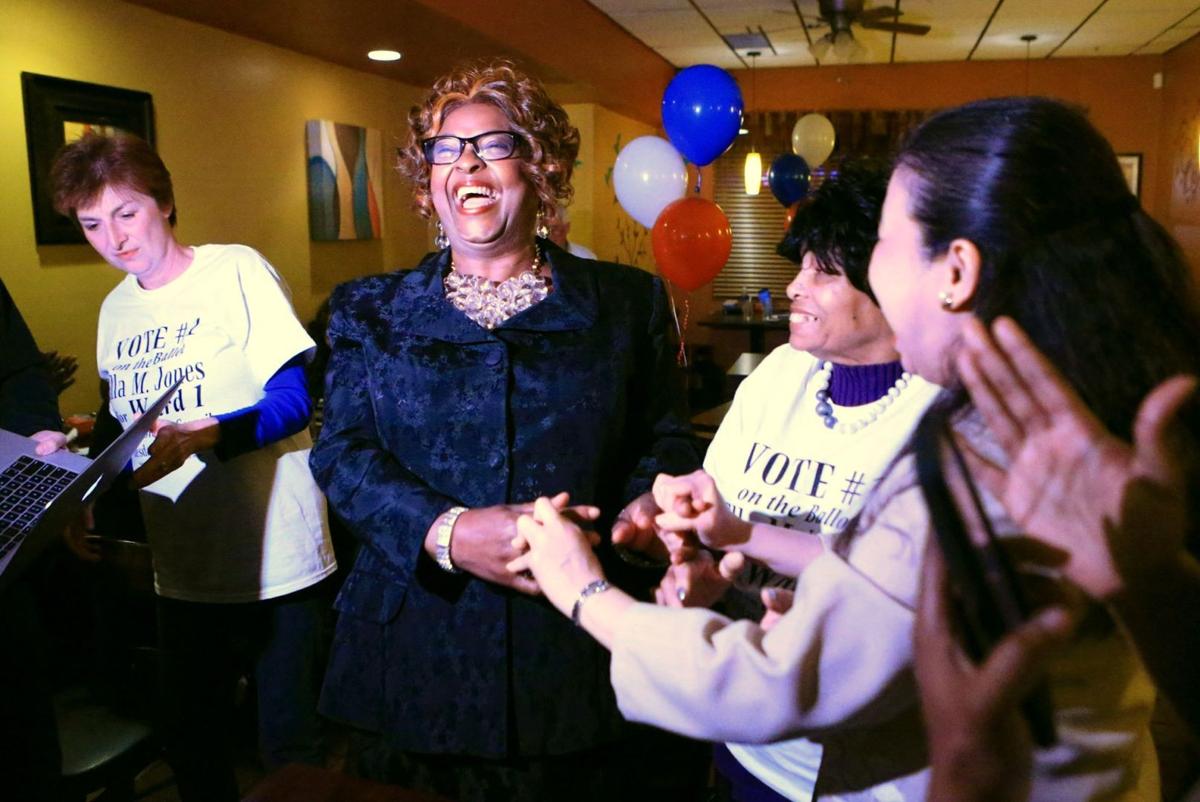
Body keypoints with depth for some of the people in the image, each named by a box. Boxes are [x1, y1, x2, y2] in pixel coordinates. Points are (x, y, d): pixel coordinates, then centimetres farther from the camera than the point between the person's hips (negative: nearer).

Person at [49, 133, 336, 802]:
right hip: (183, 569, 6)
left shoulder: (236, 270, -9)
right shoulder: (116, 309, 12)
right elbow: (128, 433, 19)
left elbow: (296, 397, -17)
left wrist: (201, 437, -32)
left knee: (291, 747, 5)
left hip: (274, 563, -6)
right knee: (191, 746, 18)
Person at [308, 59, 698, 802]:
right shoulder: (372, 310, 8)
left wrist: (647, 503, -19)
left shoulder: (629, 302, 5)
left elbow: (667, 437, 5)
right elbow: (343, 452, -1)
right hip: (420, 651, 1)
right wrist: (448, 533, -19)